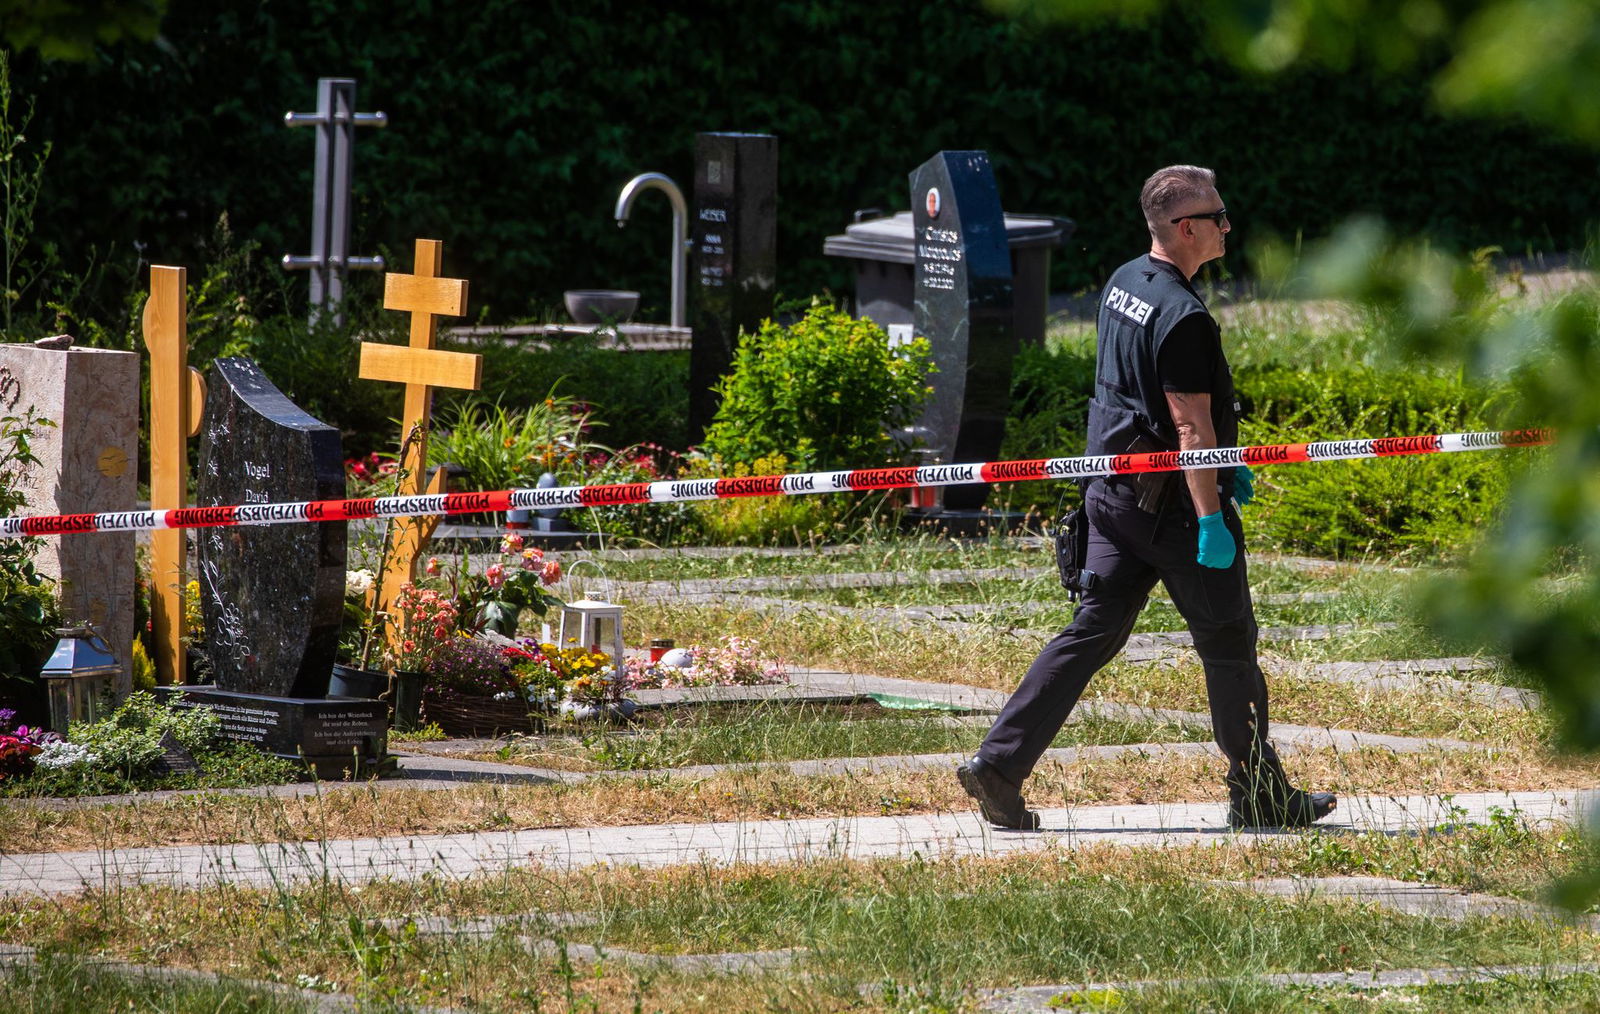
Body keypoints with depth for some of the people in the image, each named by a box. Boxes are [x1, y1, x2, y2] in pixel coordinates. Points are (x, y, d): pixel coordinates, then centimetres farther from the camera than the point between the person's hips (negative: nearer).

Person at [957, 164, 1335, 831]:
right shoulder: (1182, 316, -20)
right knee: (1228, 644, 4)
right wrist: (1211, 519, -22)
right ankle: (1259, 796, 12)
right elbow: (1190, 424, -23)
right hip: (1170, 503, -8)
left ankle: (998, 764, 0)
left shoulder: (1124, 283, 10)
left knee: (1092, 632, 8)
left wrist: (1222, 462, 27)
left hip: (1113, 494, 8)